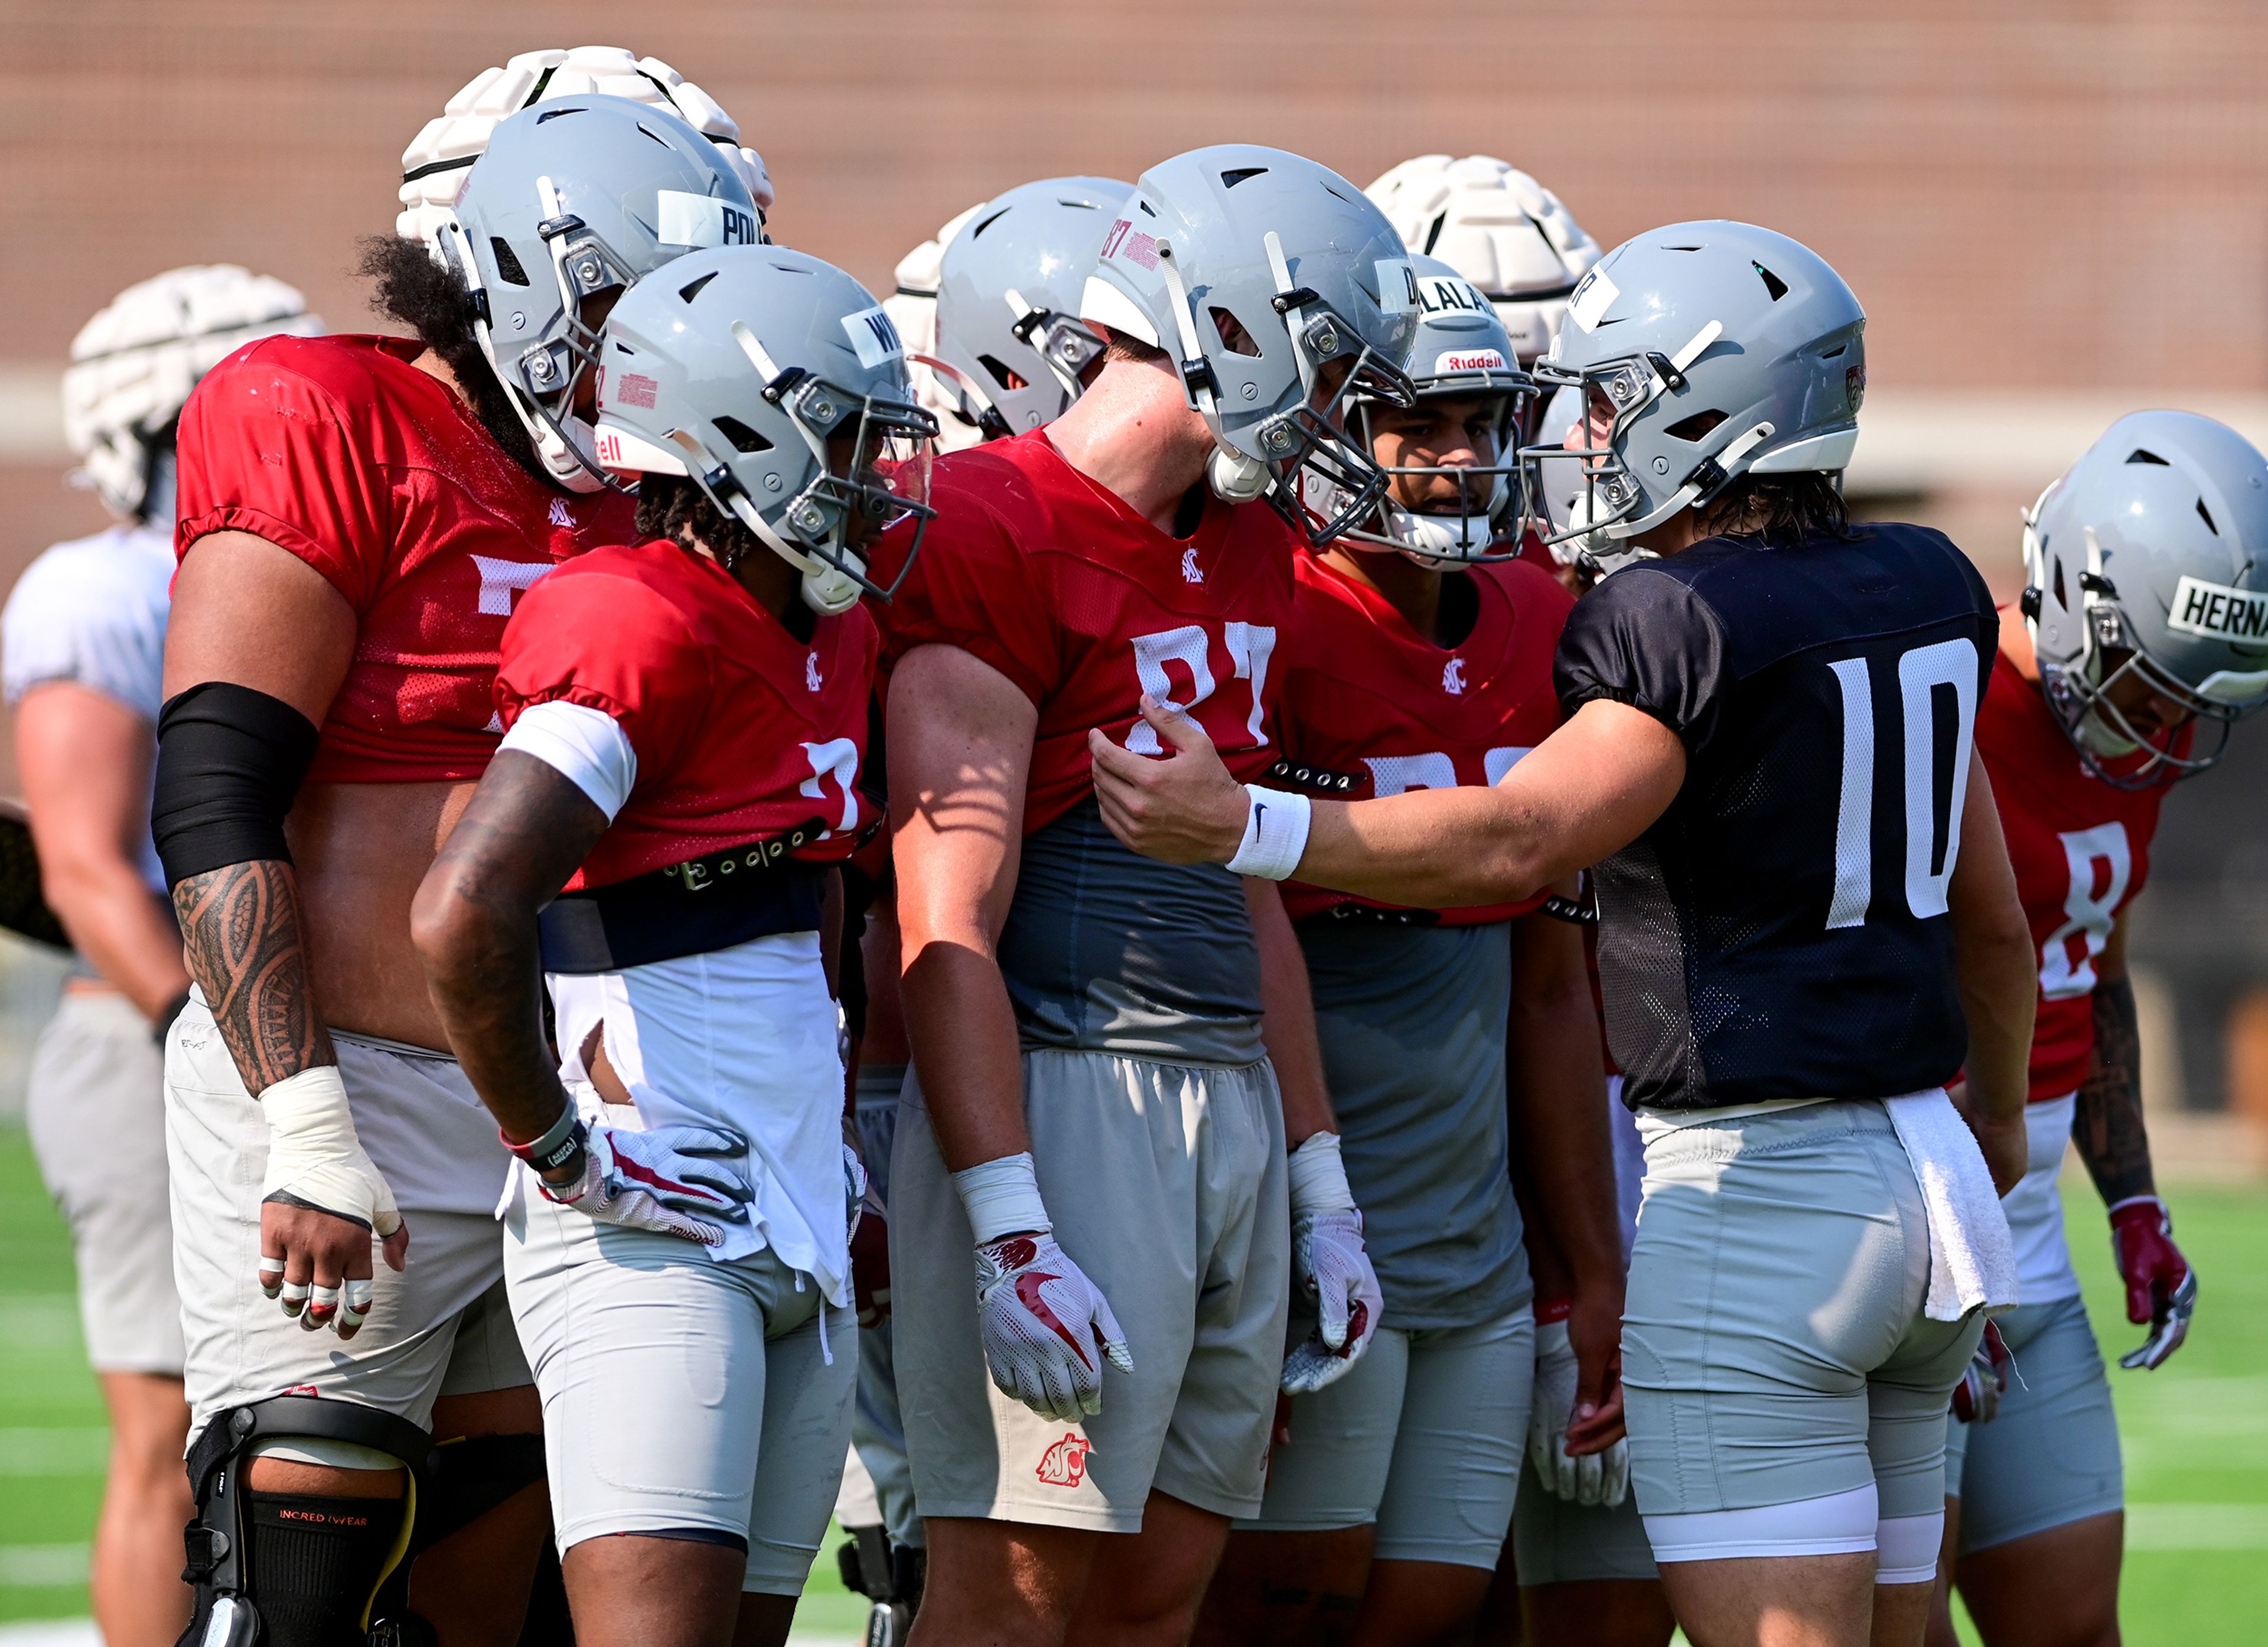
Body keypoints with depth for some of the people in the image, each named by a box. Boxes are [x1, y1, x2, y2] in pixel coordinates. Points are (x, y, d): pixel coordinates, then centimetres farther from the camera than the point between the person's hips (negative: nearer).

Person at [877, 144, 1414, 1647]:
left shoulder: (1250, 544, 16)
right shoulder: (996, 541, -12)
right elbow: (947, 932, -16)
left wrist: (1319, 1187, 20)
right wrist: (1011, 1236, -21)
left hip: (1234, 1103, 9)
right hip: (1062, 1102, -9)